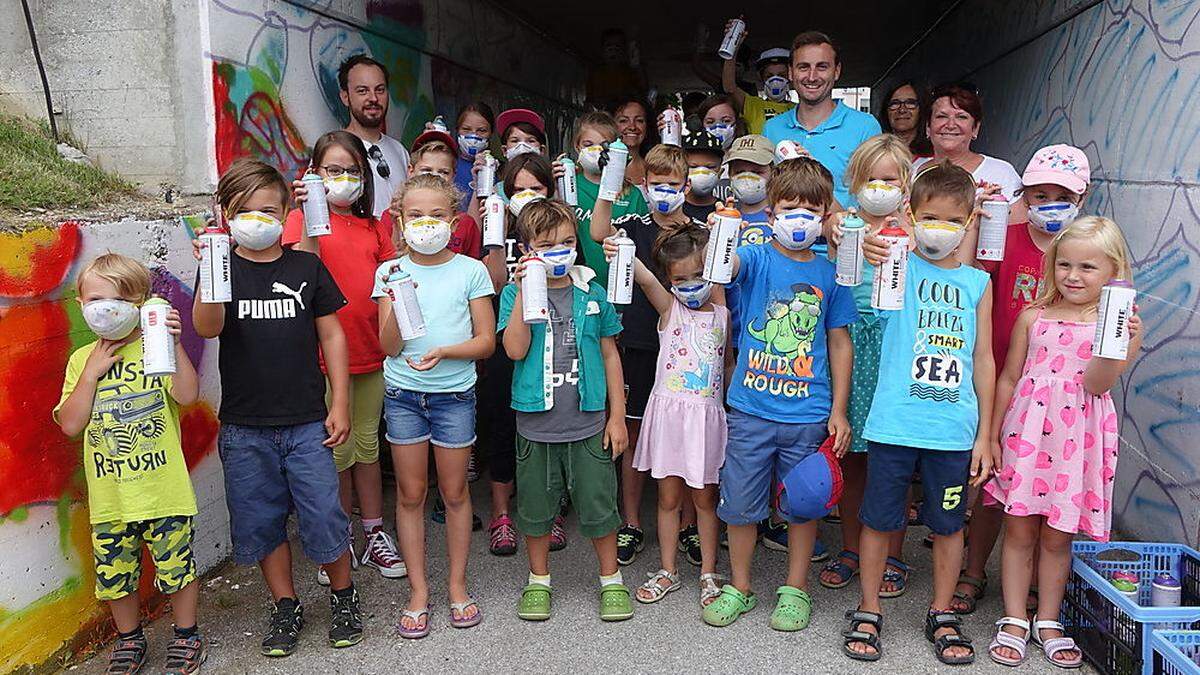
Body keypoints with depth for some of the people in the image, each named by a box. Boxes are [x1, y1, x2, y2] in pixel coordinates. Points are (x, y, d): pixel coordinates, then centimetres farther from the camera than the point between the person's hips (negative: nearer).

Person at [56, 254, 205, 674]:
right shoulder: (81, 360, 6)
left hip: (162, 490, -3)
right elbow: (70, 425, -2)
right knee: (114, 574, 13)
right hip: (109, 497, 3)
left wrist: (174, 344, -26)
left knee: (177, 567, 6)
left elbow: (188, 396, -18)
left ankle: (186, 636, 27)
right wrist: (91, 373, -9)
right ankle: (129, 640, 35)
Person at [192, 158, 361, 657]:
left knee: (324, 517, 0)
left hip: (306, 422, -1)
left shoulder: (307, 268, 2)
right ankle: (285, 607, 29)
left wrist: (340, 404, 0)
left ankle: (343, 597, 23)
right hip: (244, 428, 1)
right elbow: (206, 328, -16)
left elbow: (331, 335, 4)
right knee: (260, 521, 11)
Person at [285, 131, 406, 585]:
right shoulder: (304, 217, -3)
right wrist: (310, 219, -26)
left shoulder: (373, 227, 12)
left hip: (370, 349, 4)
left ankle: (374, 535, 26)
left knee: (367, 445, 15)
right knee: (337, 450, 6)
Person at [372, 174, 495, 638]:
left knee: (454, 492, 9)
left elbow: (486, 341, -3)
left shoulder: (470, 271, -2)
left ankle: (457, 584, 25)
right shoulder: (391, 272, 1)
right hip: (403, 394, 1)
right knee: (410, 494, 9)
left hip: (454, 394, -1)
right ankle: (418, 590, 22)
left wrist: (443, 351, -19)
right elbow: (390, 346, -3)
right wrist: (396, 303, -20)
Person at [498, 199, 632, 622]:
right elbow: (515, 349, -17)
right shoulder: (515, 293, -2)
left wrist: (617, 416, 5)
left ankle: (611, 579, 29)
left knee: (598, 504, 8)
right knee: (536, 506, 13)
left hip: (588, 424, 0)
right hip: (536, 425, 0)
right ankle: (538, 580, 33)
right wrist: (525, 292, -21)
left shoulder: (592, 293, 1)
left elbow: (609, 354, 7)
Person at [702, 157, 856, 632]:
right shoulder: (756, 258, -4)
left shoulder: (829, 273, 1)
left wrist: (839, 410, 3)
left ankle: (796, 588, 33)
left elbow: (840, 344, 6)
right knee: (740, 504, 10)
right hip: (750, 410, -1)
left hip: (808, 415, 1)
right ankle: (739, 587, 31)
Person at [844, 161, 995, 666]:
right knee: (879, 520, 7)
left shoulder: (977, 282, 8)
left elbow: (983, 360, 9)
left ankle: (942, 615, 32)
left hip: (954, 430, 3)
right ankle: (868, 613, 24)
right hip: (893, 425, -2)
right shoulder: (901, 266, 3)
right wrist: (870, 248, -44)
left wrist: (984, 435, 7)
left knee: (948, 525, 13)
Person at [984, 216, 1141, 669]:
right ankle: (1014, 621, 20)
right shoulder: (1033, 318, 3)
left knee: (1057, 537, 9)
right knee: (1019, 530, 7)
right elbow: (1008, 379, 8)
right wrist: (992, 435, 7)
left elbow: (1096, 384, -13)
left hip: (1076, 440, -1)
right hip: (1026, 433, 1)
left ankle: (1048, 622, 27)